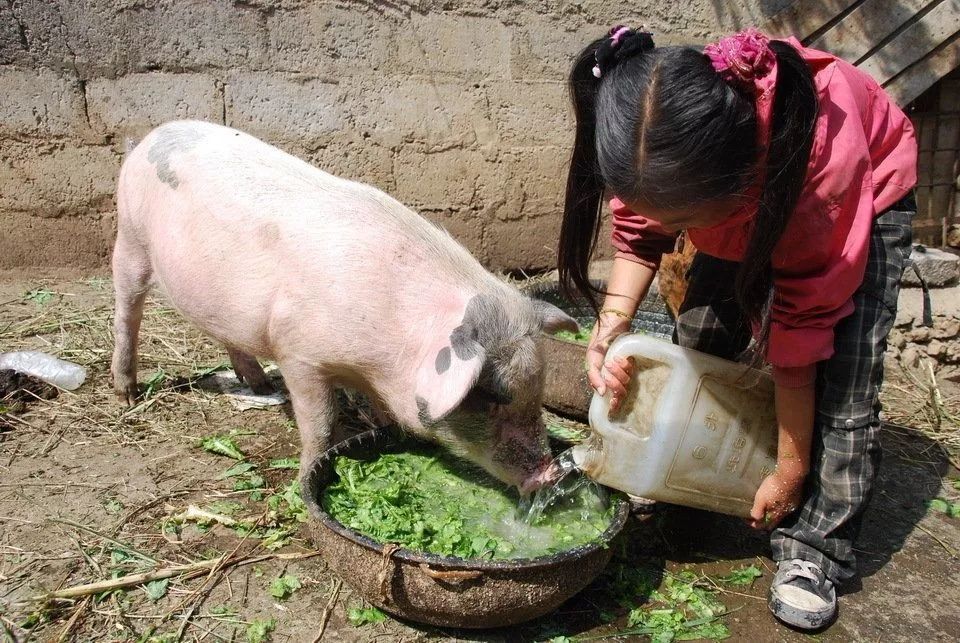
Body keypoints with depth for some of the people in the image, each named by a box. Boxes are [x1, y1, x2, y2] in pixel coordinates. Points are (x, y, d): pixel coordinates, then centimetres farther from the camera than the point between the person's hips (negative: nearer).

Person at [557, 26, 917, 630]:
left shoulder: (823, 159, -44)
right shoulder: (659, 139, -34)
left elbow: (801, 329, -34)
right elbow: (639, 235, -14)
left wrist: (791, 469, -23)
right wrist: (611, 325, -34)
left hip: (869, 192, -4)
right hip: (743, 196, 4)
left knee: (842, 385, -16)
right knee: (698, 340, -6)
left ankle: (815, 551, -1)